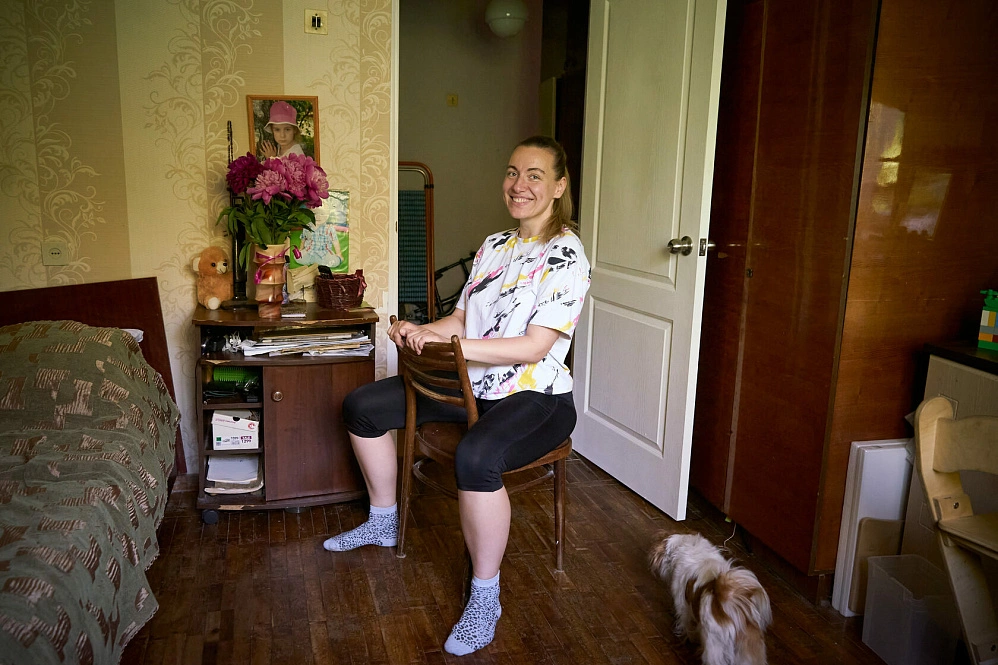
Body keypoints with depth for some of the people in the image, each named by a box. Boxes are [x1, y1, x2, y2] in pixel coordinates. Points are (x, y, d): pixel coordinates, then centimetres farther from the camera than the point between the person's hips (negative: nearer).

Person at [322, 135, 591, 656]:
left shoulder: (566, 254, -14)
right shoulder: (494, 246, 10)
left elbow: (534, 346, -22)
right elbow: (462, 319, 12)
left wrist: (448, 343, -27)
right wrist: (420, 332, -9)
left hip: (537, 397, -8)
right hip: (473, 384, 9)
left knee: (476, 457, -39)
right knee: (362, 406, 7)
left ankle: (485, 597, -17)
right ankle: (383, 522, 26)